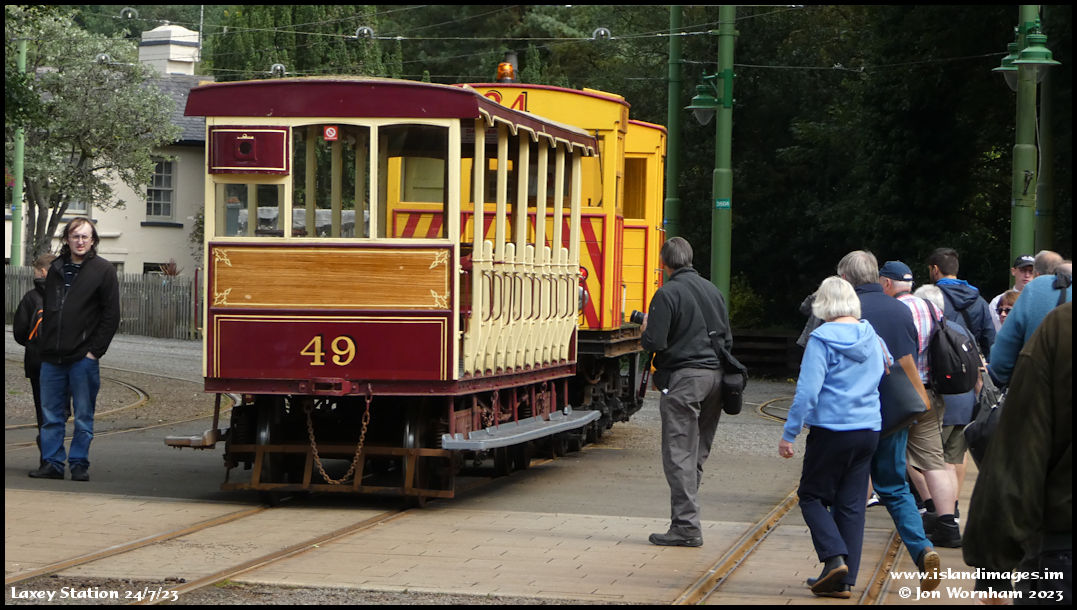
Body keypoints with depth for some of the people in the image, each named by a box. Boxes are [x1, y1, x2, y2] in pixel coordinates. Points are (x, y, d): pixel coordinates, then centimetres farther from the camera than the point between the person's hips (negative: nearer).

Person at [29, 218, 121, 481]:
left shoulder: (103, 270, -1)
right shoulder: (56, 269, 13)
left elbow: (111, 315, -3)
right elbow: (47, 309, 19)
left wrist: (95, 350, -8)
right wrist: (46, 345, 9)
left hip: (84, 358, -4)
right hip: (52, 357, 4)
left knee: (83, 416, 1)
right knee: (50, 415, 5)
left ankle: (79, 463, 9)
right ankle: (52, 463, 12)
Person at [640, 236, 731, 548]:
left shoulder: (667, 294, -10)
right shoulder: (712, 290, 13)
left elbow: (654, 342, -15)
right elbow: (727, 339, 19)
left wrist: (646, 328, 5)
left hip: (684, 378, -7)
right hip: (715, 375, 7)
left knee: (679, 453, -5)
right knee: (698, 452, 12)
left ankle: (686, 526, -9)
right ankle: (687, 513, 15)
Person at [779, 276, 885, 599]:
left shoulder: (822, 339, -11)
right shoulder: (872, 337, 7)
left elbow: (808, 390, -15)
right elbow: (886, 372, 24)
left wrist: (789, 433, -12)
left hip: (831, 429, -6)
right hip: (869, 429, 6)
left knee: (812, 496, 7)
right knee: (852, 504, 8)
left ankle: (834, 557, -12)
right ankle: (844, 580, 8)